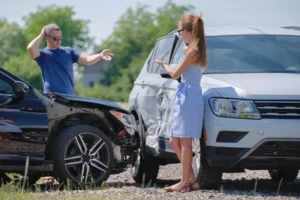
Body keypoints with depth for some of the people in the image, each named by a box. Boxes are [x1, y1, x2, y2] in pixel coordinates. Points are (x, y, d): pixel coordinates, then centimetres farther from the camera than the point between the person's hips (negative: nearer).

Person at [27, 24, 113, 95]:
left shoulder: (69, 52, 10)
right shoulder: (43, 54, 3)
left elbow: (86, 60, -1)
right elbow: (31, 48, -18)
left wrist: (100, 56, -20)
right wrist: (41, 35, -4)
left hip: (70, 98, 3)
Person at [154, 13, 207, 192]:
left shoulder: (192, 51, -14)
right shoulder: (195, 49, 15)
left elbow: (175, 74, -10)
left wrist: (164, 65, 8)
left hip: (189, 97, -10)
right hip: (185, 97, 10)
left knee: (185, 141, -7)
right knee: (175, 141, 11)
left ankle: (185, 182, -5)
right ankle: (191, 179, 11)